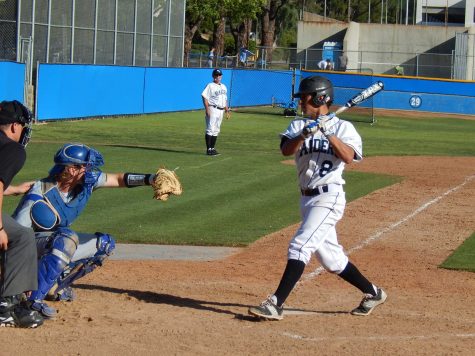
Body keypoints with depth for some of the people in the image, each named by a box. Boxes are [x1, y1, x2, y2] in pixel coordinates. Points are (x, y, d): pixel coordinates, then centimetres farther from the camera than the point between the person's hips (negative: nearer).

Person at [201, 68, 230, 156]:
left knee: (216, 130, 10)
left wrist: (227, 109, 18)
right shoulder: (210, 86, -7)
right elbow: (204, 97, -14)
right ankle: (208, 149, -10)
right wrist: (207, 109, -21)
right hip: (213, 109, -8)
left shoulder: (223, 87, 17)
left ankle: (212, 148, 16)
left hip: (221, 110, 8)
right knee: (210, 129, -10)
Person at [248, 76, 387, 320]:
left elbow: (348, 157, -19)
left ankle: (276, 304, -21)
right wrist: (305, 133, -24)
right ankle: (372, 293, 29)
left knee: (300, 245, -18)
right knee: (329, 256, 13)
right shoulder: (298, 125, 10)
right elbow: (285, 150, -9)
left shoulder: (343, 127, -3)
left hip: (329, 197, -7)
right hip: (307, 198, 7)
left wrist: (328, 133, -22)